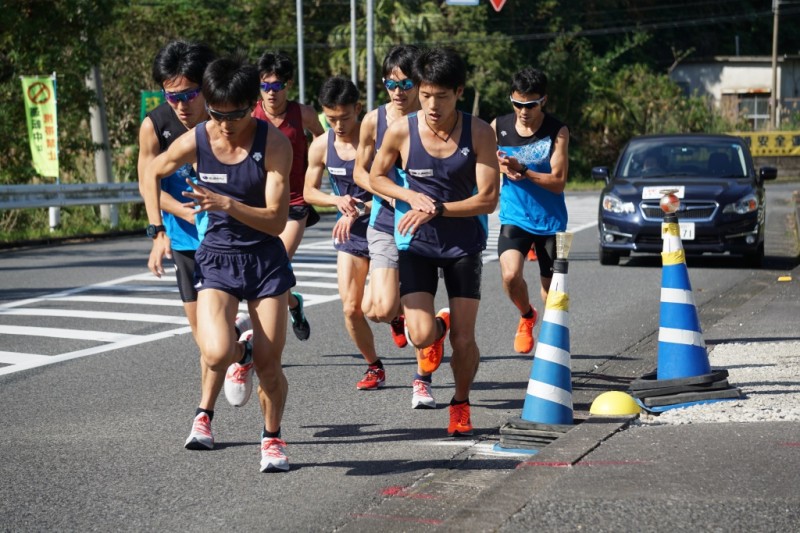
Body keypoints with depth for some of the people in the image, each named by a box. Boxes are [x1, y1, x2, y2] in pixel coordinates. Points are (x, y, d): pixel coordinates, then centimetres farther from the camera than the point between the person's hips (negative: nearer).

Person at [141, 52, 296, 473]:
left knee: (269, 366, 3)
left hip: (266, 259, -1)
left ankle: (272, 437, 32)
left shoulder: (274, 144, -16)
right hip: (216, 259, 1)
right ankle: (242, 354, 18)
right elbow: (151, 174, 11)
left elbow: (276, 220, -18)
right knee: (216, 355, -21)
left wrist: (226, 205, -32)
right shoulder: (194, 142, -10)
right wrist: (158, 232, 5)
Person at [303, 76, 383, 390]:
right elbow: (309, 191, 9)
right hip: (349, 234, 4)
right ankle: (374, 367, 18)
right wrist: (337, 200, -11)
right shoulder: (321, 146, -3)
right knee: (350, 308, -1)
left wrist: (359, 210, -24)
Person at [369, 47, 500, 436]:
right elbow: (376, 177, 7)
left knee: (464, 340, -1)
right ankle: (437, 328, 23)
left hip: (463, 245, 0)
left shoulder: (479, 133, -12)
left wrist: (436, 209, -22)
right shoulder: (401, 131, -10)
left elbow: (488, 199, -12)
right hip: (416, 244, 0)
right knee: (421, 335, -15)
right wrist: (411, 196, -12)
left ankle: (461, 404, 27)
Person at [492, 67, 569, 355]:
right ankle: (526, 316, 10)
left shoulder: (557, 132, -10)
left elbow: (558, 182, -13)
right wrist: (502, 167, -12)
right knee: (510, 274, -22)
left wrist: (521, 170, -26)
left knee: (551, 286, 8)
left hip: (550, 221, -1)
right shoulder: (498, 126, -2)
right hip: (514, 218, 1)